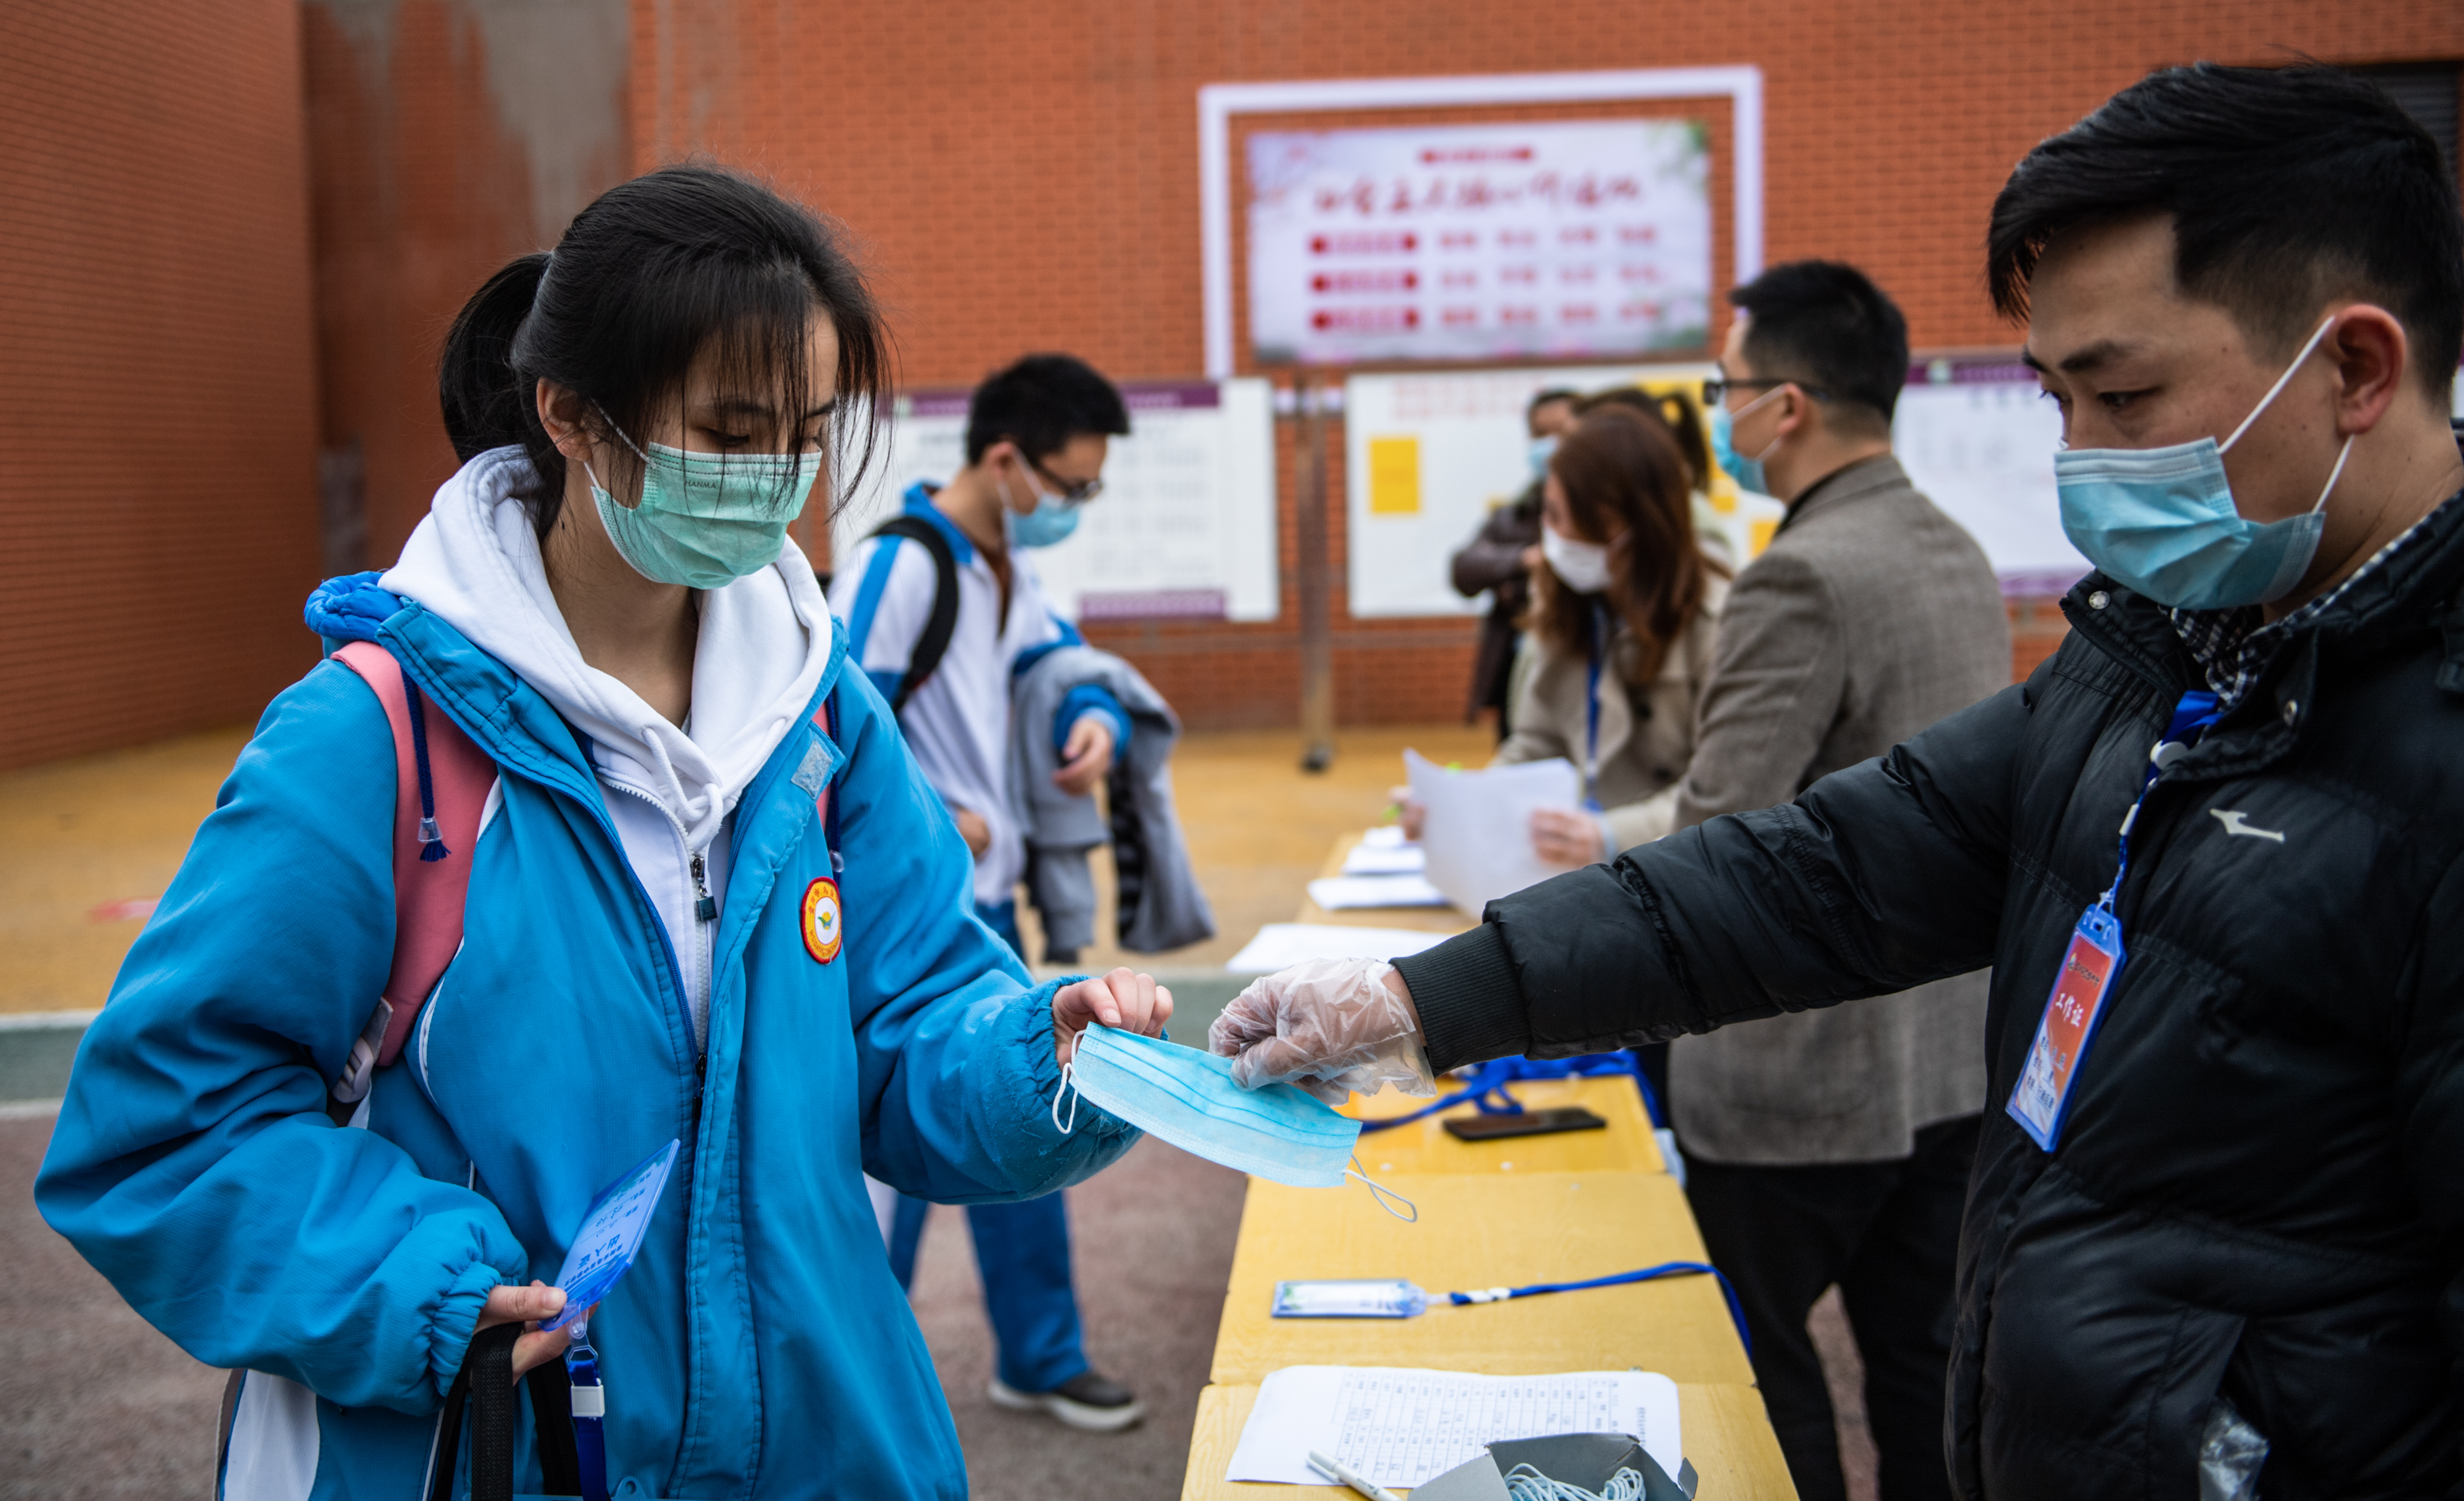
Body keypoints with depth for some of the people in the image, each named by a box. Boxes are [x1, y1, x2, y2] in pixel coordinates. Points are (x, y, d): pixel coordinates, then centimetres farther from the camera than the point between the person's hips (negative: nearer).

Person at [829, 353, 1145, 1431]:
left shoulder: (1007, 570, 12)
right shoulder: (899, 563, -17)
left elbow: (1069, 669, 21)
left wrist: (1096, 722, -1)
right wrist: (932, 822, -19)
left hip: (985, 903, 10)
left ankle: (1041, 1359, 32)